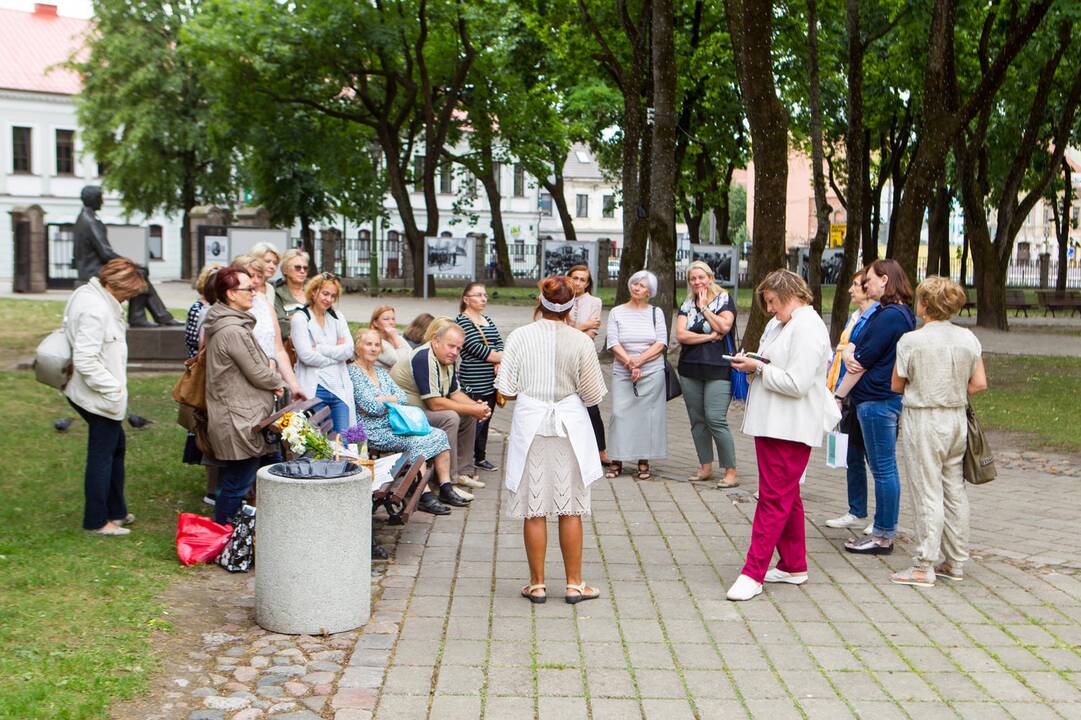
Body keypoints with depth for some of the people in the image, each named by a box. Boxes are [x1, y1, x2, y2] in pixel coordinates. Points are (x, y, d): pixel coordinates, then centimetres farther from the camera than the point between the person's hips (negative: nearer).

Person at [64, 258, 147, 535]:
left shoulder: (85, 294, 6)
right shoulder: (97, 310, -26)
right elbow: (85, 359, -29)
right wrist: (113, 388, -21)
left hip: (96, 393, 11)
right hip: (100, 397, -11)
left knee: (116, 446, 21)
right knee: (102, 455, 2)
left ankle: (115, 511, 33)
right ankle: (97, 521, 14)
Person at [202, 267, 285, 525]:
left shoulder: (224, 325, 13)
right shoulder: (233, 331, -21)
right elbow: (256, 372, -17)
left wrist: (271, 382, 4)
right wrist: (278, 383, 3)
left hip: (231, 416, 11)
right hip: (240, 422, -11)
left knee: (232, 481, 17)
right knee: (238, 485, -2)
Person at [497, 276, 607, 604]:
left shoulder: (520, 336, -5)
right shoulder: (581, 342, -6)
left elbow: (507, 391, -4)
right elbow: (593, 396, -3)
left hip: (530, 425, 0)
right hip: (569, 426, 0)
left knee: (534, 509, 6)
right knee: (571, 509, 8)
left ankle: (537, 584, 12)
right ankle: (574, 584, 14)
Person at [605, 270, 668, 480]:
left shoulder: (656, 313, 8)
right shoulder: (617, 312, 7)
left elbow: (661, 344, -1)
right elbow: (614, 344, -3)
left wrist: (639, 360, -12)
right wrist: (630, 365, -14)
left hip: (652, 372, 0)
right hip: (622, 373, 0)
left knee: (648, 414, -1)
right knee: (620, 413, -7)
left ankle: (644, 462, 6)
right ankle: (617, 461, 0)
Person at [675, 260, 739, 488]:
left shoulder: (725, 300, 2)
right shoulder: (687, 305, 12)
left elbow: (724, 326, -15)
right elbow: (680, 334, -2)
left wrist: (704, 307, -6)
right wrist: (709, 336, -9)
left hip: (718, 369, -5)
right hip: (690, 369, 5)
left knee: (715, 419, -13)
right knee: (697, 420, 8)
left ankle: (731, 472, -6)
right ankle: (705, 467, 18)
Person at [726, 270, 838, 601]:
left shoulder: (808, 329, -15)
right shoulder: (781, 324, 16)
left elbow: (796, 383, -22)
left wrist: (759, 368, -13)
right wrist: (751, 364, 4)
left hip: (790, 429, -11)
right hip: (772, 424, 11)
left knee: (774, 499, -8)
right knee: (787, 498, 17)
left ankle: (753, 573, -7)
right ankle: (794, 566, 27)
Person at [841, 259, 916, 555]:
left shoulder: (890, 316, -16)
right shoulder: (895, 313, 17)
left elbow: (865, 359, -16)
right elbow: (853, 344, 13)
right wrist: (849, 354, -9)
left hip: (877, 401, -10)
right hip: (885, 399, 10)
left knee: (883, 469, -4)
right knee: (884, 469, 13)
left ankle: (883, 536, 2)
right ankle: (883, 530, 20)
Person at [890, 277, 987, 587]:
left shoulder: (911, 341, -12)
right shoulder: (968, 338, 2)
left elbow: (897, 385, -4)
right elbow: (979, 384, 2)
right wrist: (952, 391, 12)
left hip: (922, 420, -5)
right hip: (956, 420, 5)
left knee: (927, 494, -2)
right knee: (954, 491, 12)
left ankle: (924, 567, 2)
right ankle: (955, 562, 21)